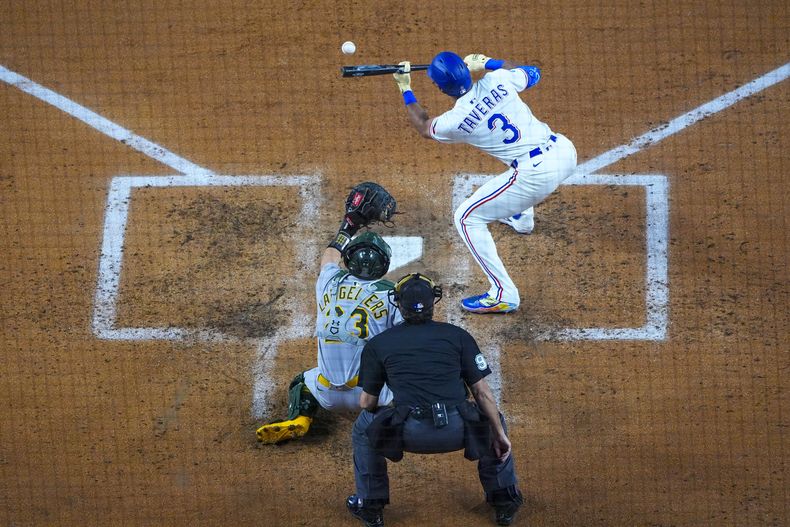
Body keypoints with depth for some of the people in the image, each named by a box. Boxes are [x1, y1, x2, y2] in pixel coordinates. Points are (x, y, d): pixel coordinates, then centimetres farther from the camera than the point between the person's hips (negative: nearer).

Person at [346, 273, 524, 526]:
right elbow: (482, 393, 10)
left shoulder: (377, 344, 12)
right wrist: (500, 435, 18)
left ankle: (370, 506, 30)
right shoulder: (457, 335, 13)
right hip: (459, 433, 1)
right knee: (491, 417, 34)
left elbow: (367, 403, 19)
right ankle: (504, 501, 34)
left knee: (364, 425, 30)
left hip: (409, 435, -1)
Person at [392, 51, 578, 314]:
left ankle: (504, 294, 2)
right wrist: (487, 62, 27)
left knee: (467, 218, 7)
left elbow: (423, 126, 17)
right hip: (565, 151, 7)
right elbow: (533, 73, 22)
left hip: (536, 175, -7)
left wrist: (405, 89, 26)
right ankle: (522, 218, 66)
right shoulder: (498, 80, -2)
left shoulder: (453, 122, -8)